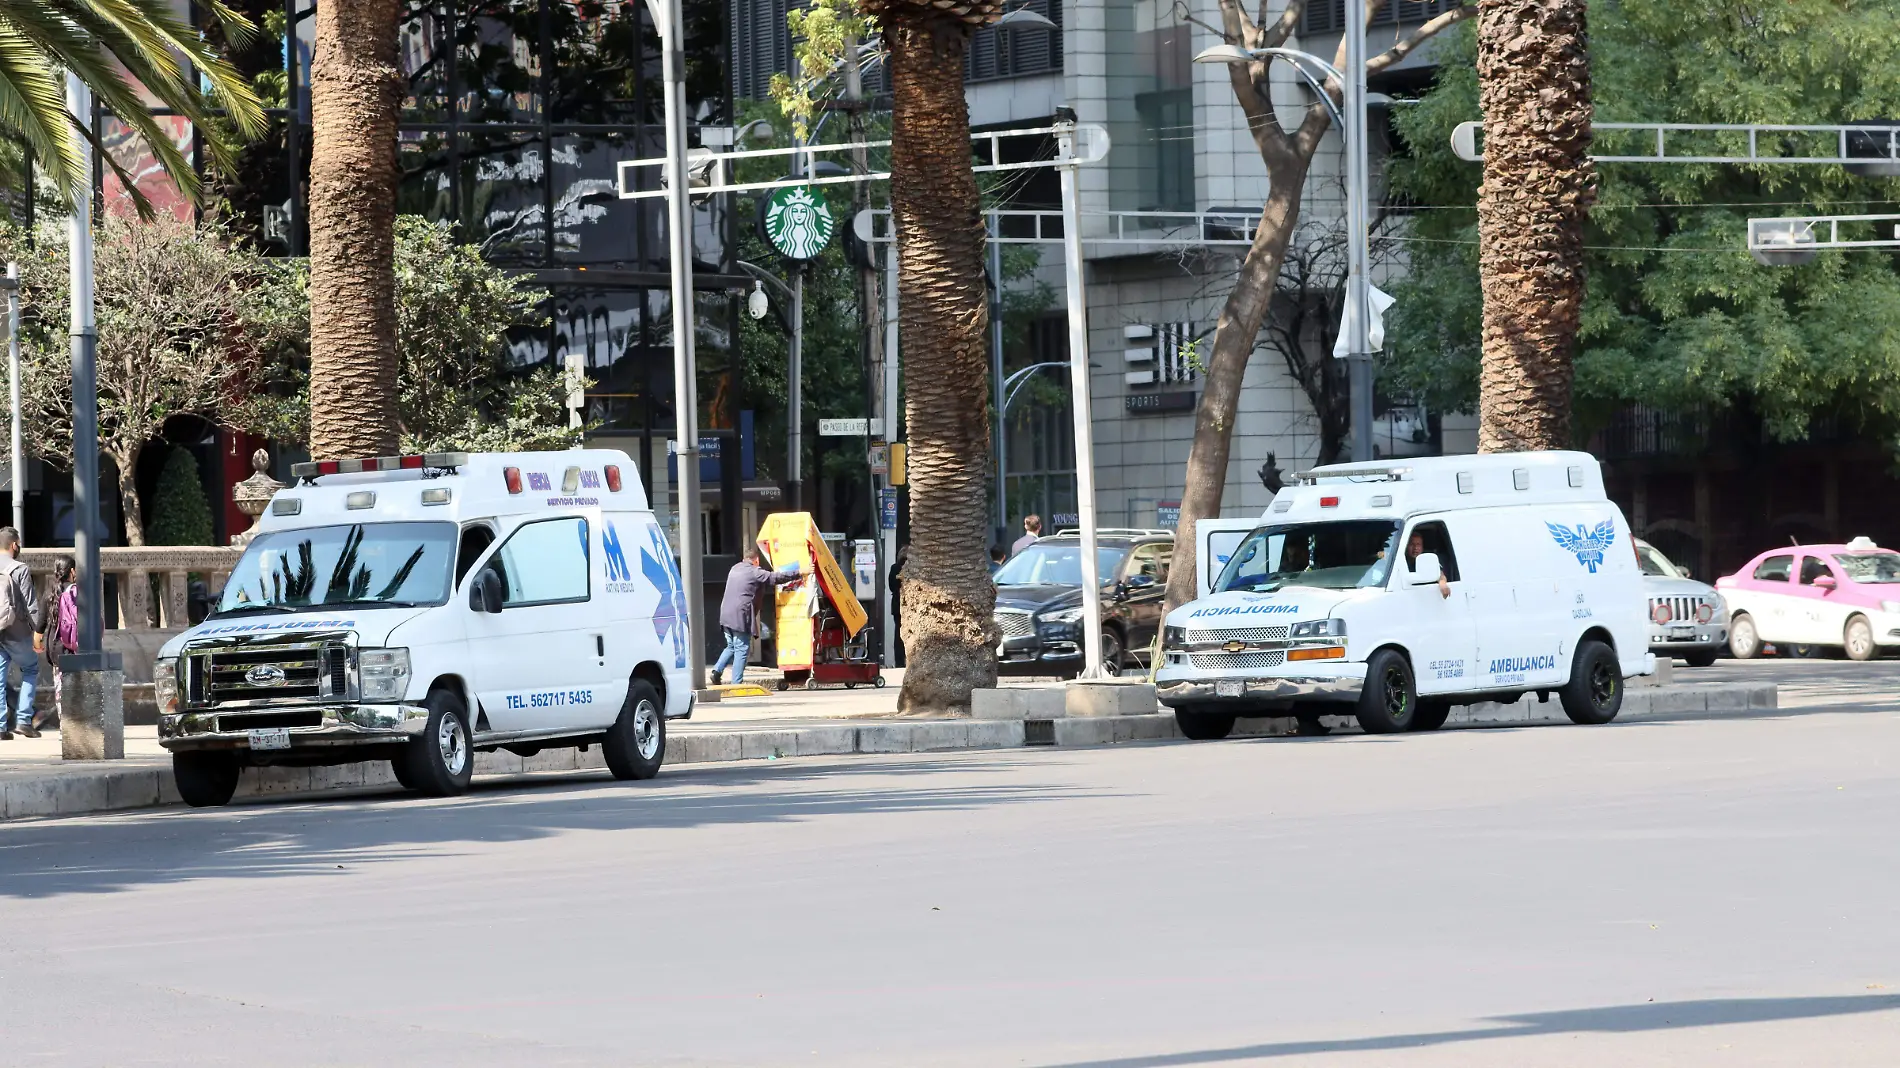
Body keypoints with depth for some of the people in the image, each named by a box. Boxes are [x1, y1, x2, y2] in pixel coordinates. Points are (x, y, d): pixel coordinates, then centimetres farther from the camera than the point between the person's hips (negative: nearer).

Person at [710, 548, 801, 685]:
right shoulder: (755, 573, -7)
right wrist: (799, 573, 1)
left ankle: (717, 671, 5)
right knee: (741, 650, -2)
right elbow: (777, 577, -6)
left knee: (731, 647, 20)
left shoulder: (735, 569, 17)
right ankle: (736, 683, -4)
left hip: (726, 615, 8)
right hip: (741, 617, -8)